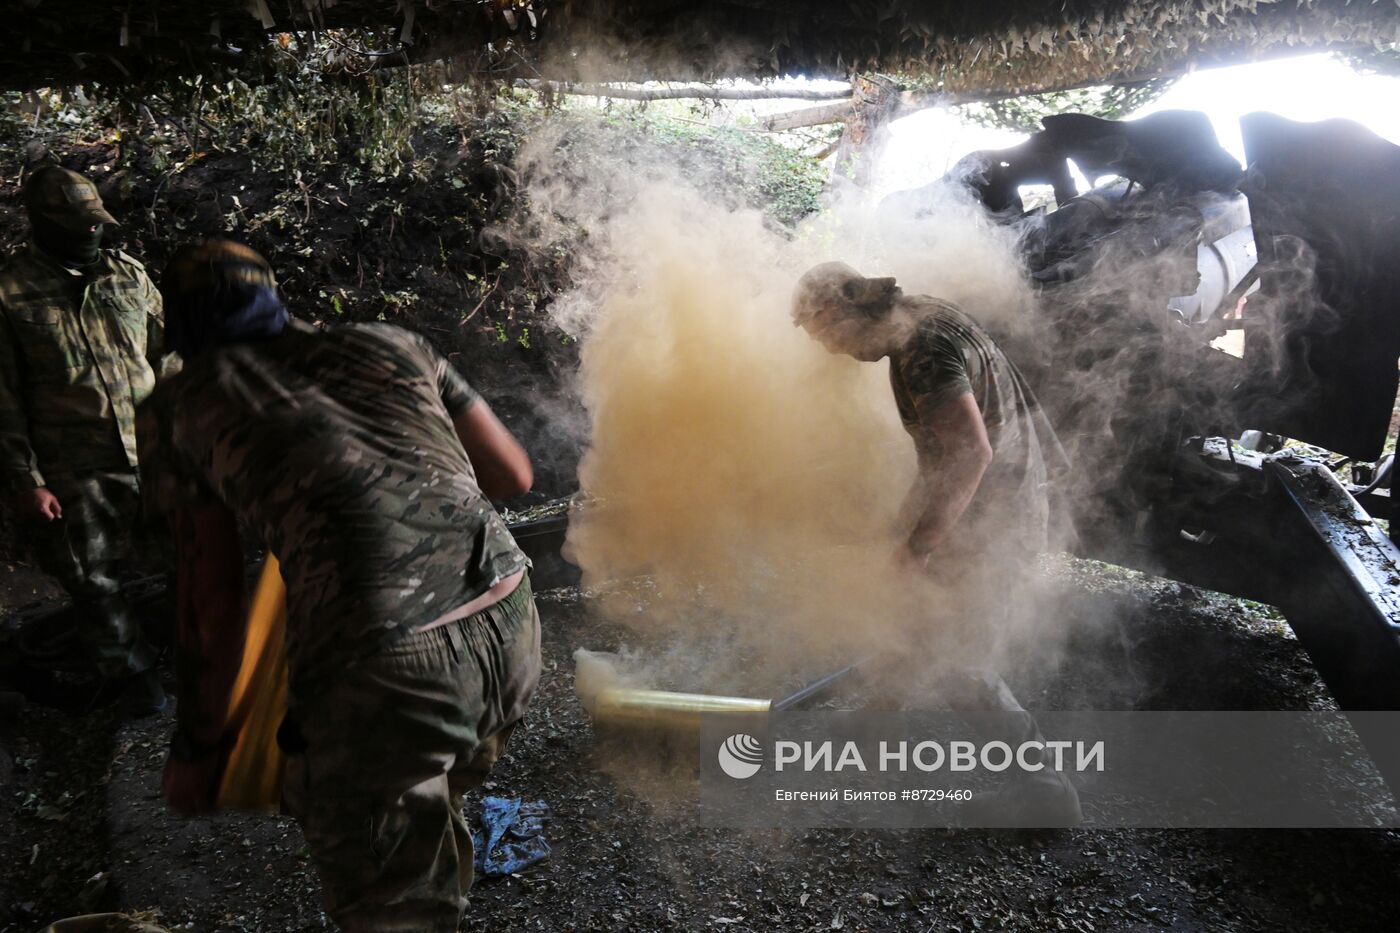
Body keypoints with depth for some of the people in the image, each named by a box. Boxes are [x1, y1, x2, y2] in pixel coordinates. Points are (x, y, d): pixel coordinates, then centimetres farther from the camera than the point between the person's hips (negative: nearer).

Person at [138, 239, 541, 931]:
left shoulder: (178, 406, 13)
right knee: (434, 800, 30)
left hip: (379, 667, -4)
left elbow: (212, 607, 12)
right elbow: (512, 475, 22)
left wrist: (194, 749, 25)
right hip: (509, 626, 5)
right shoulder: (389, 343, 20)